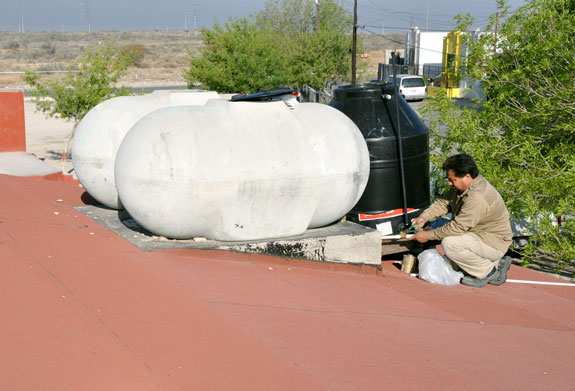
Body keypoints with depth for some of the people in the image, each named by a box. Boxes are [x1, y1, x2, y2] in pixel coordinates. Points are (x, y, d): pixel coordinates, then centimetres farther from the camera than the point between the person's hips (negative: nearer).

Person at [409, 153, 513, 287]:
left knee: (449, 243, -29)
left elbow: (457, 227, -30)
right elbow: (444, 202, 8)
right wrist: (424, 216, -9)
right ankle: (497, 262, 18)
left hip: (494, 243, -10)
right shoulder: (462, 185, -1)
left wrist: (428, 235, -21)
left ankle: (488, 272, -10)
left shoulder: (478, 197, -31)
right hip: (478, 236, 10)